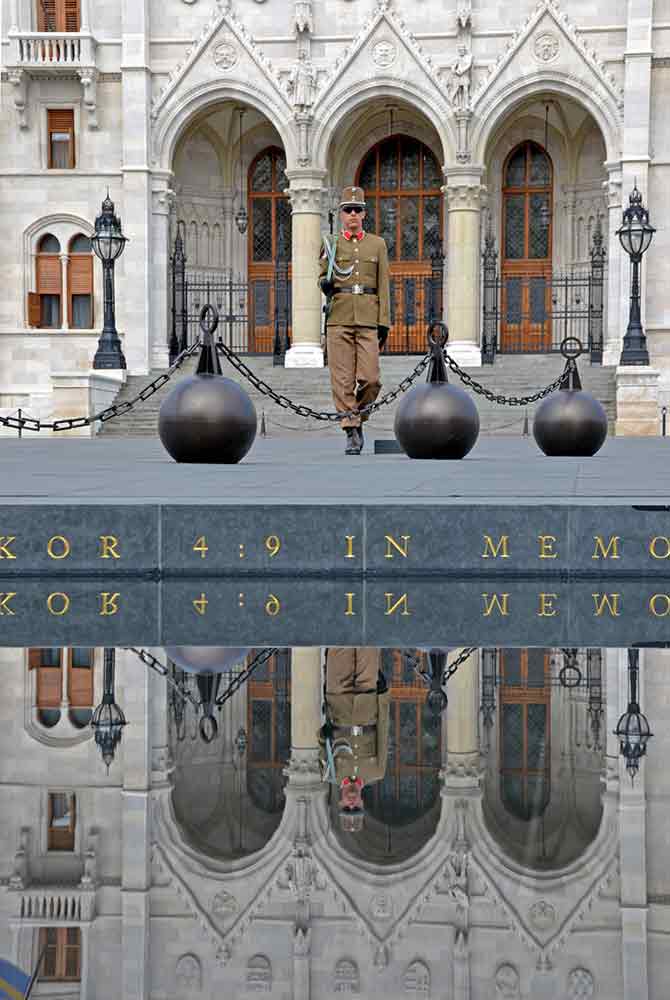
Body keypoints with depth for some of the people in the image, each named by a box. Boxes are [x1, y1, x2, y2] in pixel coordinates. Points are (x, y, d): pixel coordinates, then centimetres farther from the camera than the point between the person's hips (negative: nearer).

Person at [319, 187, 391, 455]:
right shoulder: (330, 245, 9)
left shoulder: (377, 244, 10)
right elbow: (322, 276, 16)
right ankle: (352, 432, 2)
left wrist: (384, 322, 1)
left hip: (368, 319, 0)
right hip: (339, 318, 0)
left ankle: (358, 420, 17)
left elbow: (383, 286, 8)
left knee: (370, 379, -7)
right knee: (343, 379, -4)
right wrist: (324, 284, -9)